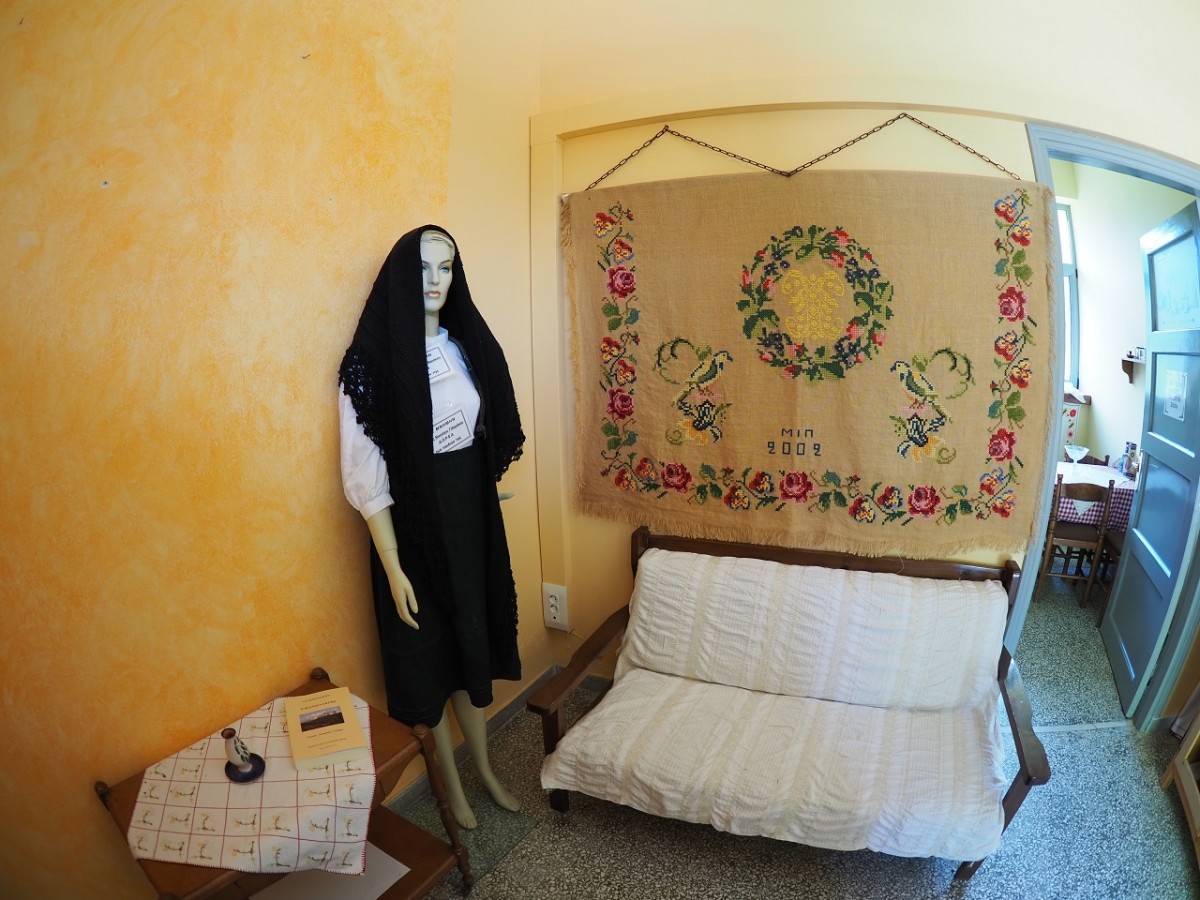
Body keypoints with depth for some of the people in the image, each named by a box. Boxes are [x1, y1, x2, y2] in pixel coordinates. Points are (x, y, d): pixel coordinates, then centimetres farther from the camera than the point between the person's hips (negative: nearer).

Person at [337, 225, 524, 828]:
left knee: (472, 641, 19)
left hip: (471, 513, 5)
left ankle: (484, 767, 41)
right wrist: (394, 569, -17)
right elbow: (366, 475, -16)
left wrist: (479, 502, 12)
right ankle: (450, 782, 36)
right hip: (413, 522, -5)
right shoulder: (372, 360, -14)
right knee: (427, 650, 12)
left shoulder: (467, 344, 3)